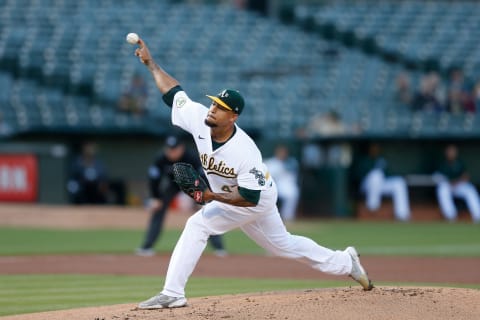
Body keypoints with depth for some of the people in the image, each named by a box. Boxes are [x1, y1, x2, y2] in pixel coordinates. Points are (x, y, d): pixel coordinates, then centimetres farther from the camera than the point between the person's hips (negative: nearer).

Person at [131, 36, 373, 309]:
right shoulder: (199, 119, -20)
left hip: (259, 198, -8)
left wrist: (213, 196, -40)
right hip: (228, 197, 8)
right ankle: (344, 262, 37)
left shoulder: (245, 152, -36)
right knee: (282, 244, 22)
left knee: (198, 225, -21)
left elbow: (250, 197, -32)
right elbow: (174, 92, -8)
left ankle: (172, 294, -19)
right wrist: (150, 63, -11)